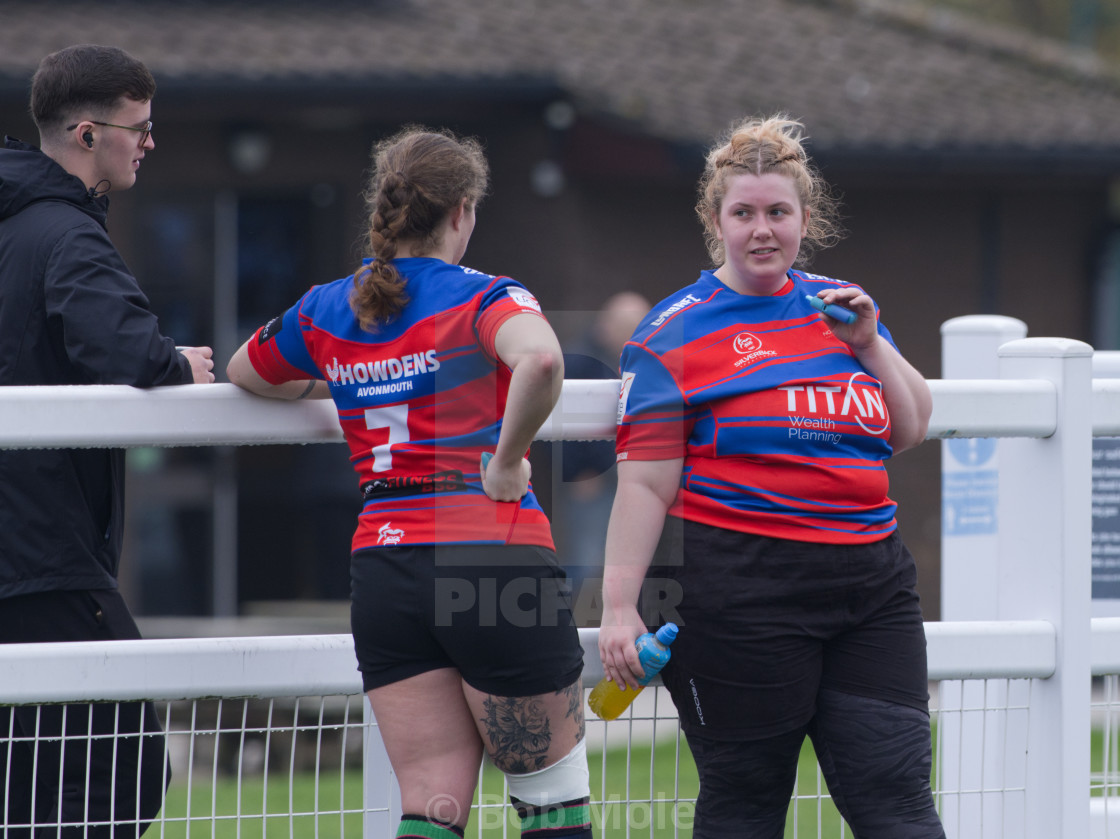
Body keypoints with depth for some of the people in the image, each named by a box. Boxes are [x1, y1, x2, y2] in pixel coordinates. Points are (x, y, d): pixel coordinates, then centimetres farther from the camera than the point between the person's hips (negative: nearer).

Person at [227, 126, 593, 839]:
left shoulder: (326, 312, 10)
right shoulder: (484, 298, -6)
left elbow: (244, 373, 30)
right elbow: (540, 358, -29)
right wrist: (506, 458, -16)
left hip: (382, 567, 5)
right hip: (497, 560, -5)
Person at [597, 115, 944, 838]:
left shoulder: (841, 307, 15)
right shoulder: (677, 332, -1)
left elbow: (912, 431, 17)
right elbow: (645, 482, -6)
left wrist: (870, 345, 2)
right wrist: (619, 605, -13)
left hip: (871, 579, 5)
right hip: (739, 590, -5)